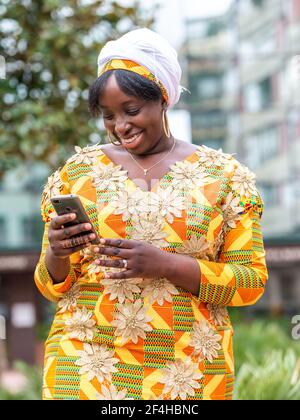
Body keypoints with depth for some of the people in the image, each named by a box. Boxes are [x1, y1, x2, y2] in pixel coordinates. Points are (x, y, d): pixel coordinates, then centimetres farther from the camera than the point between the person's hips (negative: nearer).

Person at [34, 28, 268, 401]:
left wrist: (166, 264, -17)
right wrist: (56, 254, -14)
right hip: (87, 363, 1)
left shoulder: (224, 175, 1)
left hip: (188, 370, 0)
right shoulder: (77, 172, 5)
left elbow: (251, 280, -2)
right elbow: (52, 286, 9)